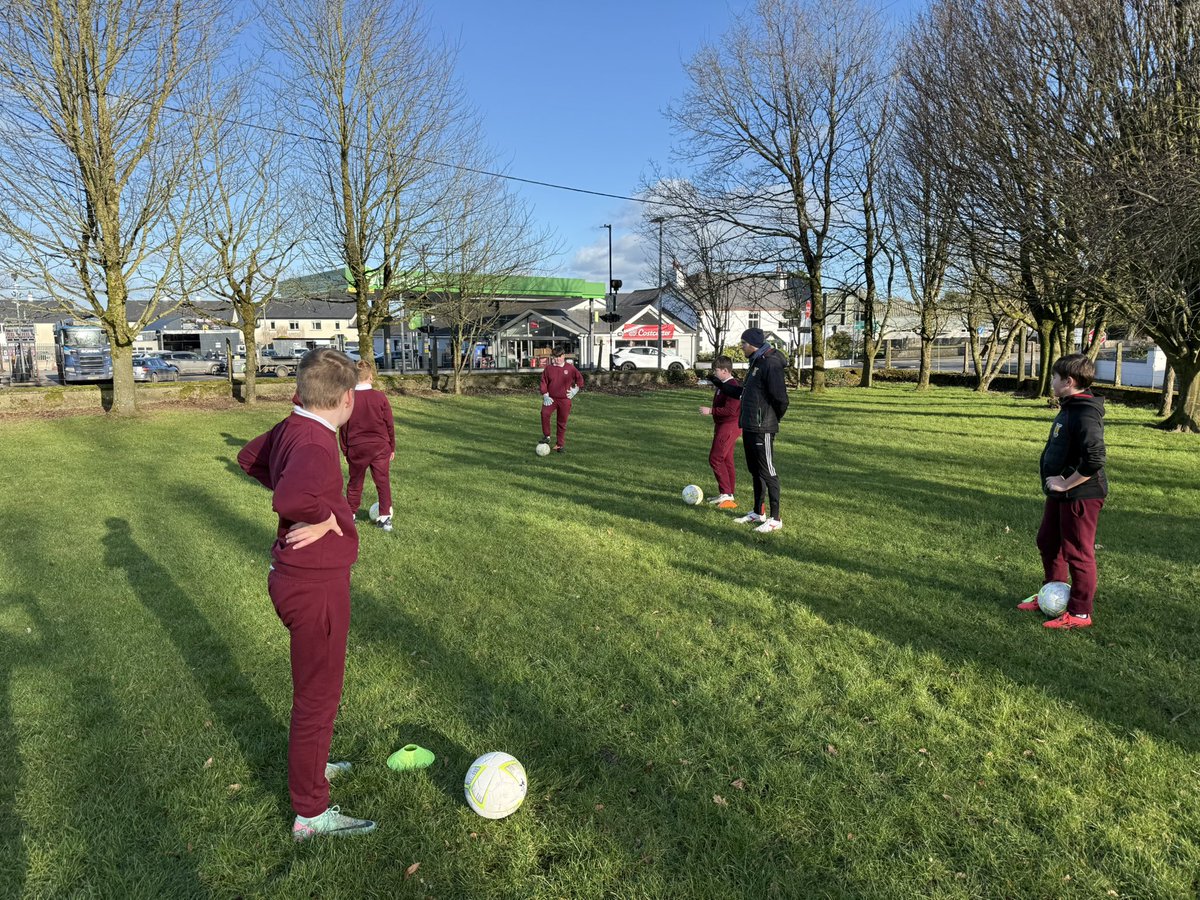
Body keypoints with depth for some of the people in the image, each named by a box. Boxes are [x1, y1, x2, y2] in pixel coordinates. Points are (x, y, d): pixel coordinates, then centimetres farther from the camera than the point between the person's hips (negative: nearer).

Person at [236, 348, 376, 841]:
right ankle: (311, 814, 22)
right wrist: (327, 516, -26)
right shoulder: (314, 444, -27)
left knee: (315, 685, 28)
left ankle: (311, 764, 49)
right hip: (316, 587, -10)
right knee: (317, 696, 5)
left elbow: (249, 457, 21)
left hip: (296, 579, 10)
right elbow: (289, 498, -46)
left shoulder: (291, 428, 2)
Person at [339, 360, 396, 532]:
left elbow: (343, 428, 0)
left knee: (354, 483, 16)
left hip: (356, 448, 1)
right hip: (380, 447, -1)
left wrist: (345, 451, 10)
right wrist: (392, 447, 9)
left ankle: (350, 516, 23)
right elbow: (389, 424, -2)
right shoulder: (380, 397, -8)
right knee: (383, 482, 8)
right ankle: (385, 517, 7)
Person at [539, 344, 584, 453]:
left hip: (565, 399, 0)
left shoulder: (570, 368, 1)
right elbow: (544, 382, 5)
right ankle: (546, 436, -11)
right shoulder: (548, 368, 2)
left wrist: (575, 389, 4)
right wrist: (545, 396, -5)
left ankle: (560, 444, 18)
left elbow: (580, 379, 14)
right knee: (545, 413, -27)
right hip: (551, 398, 0)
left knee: (562, 422, 6)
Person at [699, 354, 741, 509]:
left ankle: (726, 494, -9)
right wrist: (716, 425, 24)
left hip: (729, 427, -10)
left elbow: (730, 410, -27)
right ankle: (726, 495, 19)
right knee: (726, 460, 13)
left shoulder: (732, 386, -19)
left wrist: (710, 411, -22)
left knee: (715, 458, -11)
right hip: (724, 426, 10)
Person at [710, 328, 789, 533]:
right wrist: (722, 384, 24)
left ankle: (775, 519, 3)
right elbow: (745, 393, 23)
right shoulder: (756, 363, 15)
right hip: (749, 427, 10)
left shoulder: (770, 364, -16)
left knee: (768, 472, -4)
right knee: (755, 470, 17)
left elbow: (780, 398, -21)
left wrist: (772, 419, -6)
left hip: (762, 429, -10)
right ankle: (758, 513, 29)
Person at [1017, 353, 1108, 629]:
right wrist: (1054, 479, 12)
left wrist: (1066, 484, -21)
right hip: (1060, 494, 10)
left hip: (1080, 495, -10)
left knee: (1077, 552, 1)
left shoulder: (1085, 414, -23)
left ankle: (1080, 613, 13)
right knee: (1048, 543, 20)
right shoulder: (1068, 408, 9)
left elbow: (1094, 460, -30)